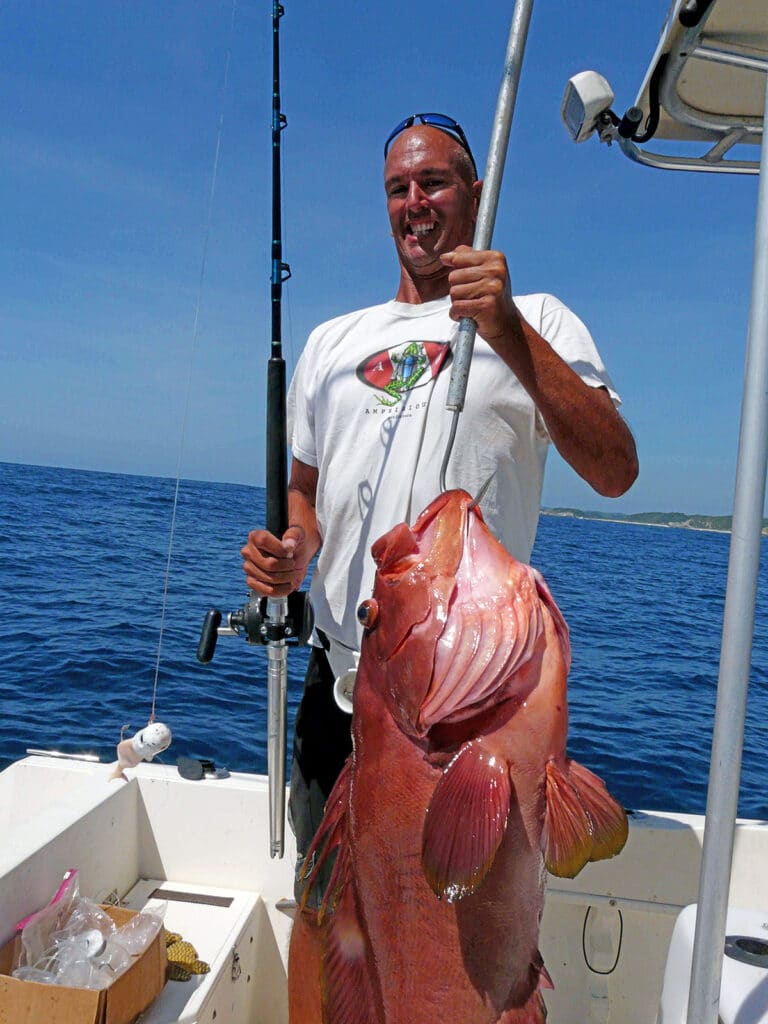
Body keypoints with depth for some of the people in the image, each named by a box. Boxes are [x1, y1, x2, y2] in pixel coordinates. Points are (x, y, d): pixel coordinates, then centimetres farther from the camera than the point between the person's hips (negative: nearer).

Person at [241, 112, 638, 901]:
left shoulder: (535, 324, 0)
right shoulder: (331, 341, 14)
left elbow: (615, 473, -15)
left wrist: (508, 331, -24)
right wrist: (292, 550, -2)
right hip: (339, 675, 5)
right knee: (326, 903, 21)